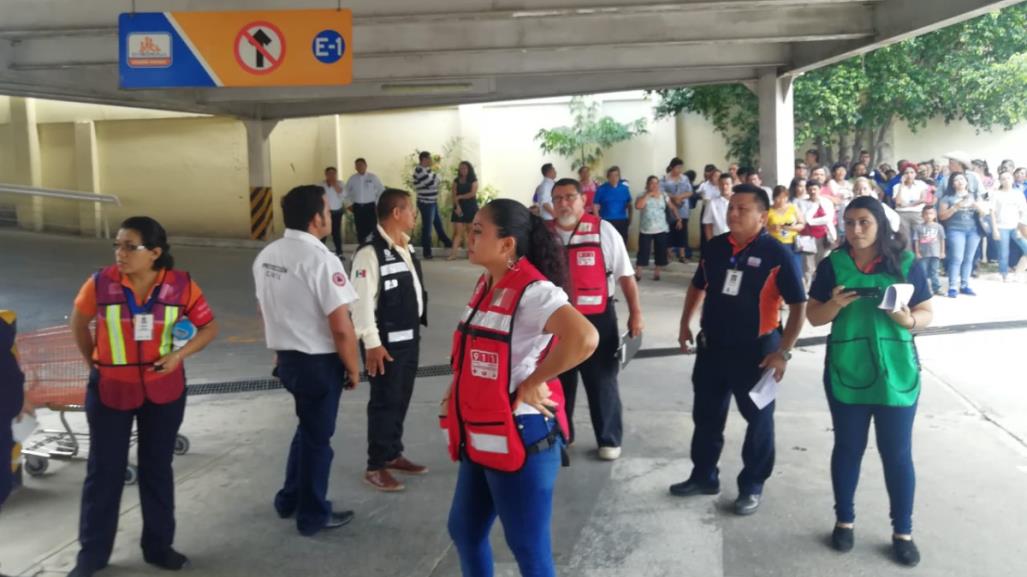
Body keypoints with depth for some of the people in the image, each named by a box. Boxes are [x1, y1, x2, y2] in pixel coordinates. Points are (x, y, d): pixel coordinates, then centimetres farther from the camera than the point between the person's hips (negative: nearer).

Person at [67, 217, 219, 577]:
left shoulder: (180, 285, -12)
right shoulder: (100, 283, -12)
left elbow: (209, 327, -3)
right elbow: (78, 323, 6)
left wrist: (179, 354, -16)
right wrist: (93, 363, 5)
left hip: (163, 389, 1)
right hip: (110, 390, 0)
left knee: (157, 467, 13)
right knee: (104, 469, 8)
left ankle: (158, 545, 28)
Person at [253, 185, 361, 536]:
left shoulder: (266, 256, 2)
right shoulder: (320, 260, -22)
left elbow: (267, 312, 13)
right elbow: (341, 327, -22)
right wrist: (353, 368, -8)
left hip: (286, 358, 7)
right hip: (319, 362, -7)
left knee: (308, 427, 26)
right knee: (318, 436, 9)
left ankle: (290, 500, 38)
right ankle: (313, 516, 25)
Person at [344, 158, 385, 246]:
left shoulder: (372, 177, -2)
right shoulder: (352, 179, 4)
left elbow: (381, 191, 3)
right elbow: (346, 192, 15)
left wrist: (378, 203, 0)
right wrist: (349, 204, 10)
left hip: (370, 206, -2)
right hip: (357, 207, 2)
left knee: (371, 227, -8)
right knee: (360, 229, 6)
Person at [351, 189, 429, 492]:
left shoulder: (404, 248, 10)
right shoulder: (371, 253, -19)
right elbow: (362, 301, -22)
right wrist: (372, 343, -22)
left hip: (410, 336, 9)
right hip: (387, 342, -9)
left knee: (401, 399, 17)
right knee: (385, 402, 1)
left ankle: (393, 454, 32)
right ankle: (375, 466, 15)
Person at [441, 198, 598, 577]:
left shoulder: (533, 291, -21)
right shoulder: (487, 285, 7)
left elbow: (584, 339, -37)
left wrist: (534, 382, -25)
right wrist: (457, 393, 12)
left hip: (521, 438, -9)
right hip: (480, 439, 9)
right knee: (464, 529, 22)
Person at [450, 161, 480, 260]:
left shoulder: (473, 180, 4)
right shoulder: (456, 181, 9)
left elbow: (473, 194, -8)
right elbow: (454, 196, 1)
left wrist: (460, 197, -8)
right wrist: (457, 206, -14)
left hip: (471, 207, -1)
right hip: (459, 207, 1)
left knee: (470, 231, 3)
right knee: (458, 231, -8)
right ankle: (453, 253, -13)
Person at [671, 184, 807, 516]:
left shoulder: (777, 254, -14)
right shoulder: (715, 246, 2)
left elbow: (798, 305, -14)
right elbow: (698, 286, 17)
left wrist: (783, 352, -18)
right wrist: (685, 324, 12)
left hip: (755, 350, -5)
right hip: (711, 346, 5)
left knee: (758, 420, 9)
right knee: (706, 416, 15)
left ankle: (752, 486, 25)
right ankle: (703, 476, 32)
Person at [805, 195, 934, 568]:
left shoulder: (905, 263, -2)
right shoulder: (833, 264, -1)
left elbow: (926, 312, 3)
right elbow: (814, 316, 1)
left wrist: (909, 319, -19)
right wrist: (835, 304, -19)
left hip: (896, 373, 0)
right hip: (846, 373, 1)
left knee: (897, 453, 7)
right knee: (848, 447, 13)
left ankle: (903, 531, 22)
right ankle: (844, 520, 30)